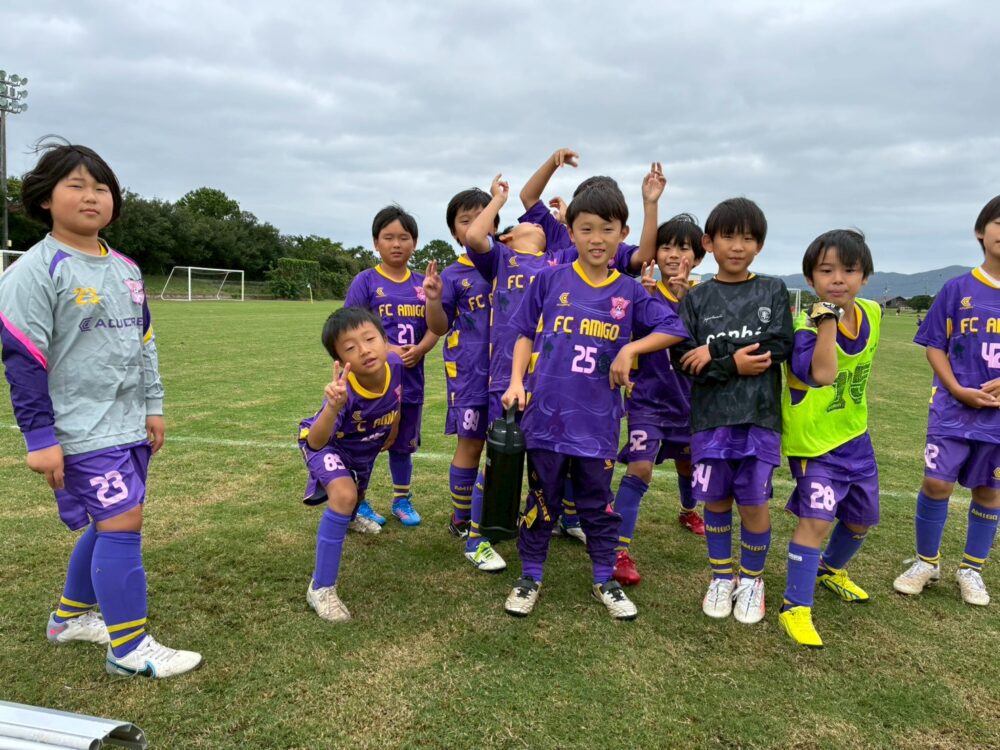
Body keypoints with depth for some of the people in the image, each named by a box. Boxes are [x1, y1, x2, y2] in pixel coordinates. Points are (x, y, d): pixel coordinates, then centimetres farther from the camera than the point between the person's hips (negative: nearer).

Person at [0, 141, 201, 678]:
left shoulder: (125, 269, 12)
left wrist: (153, 406, 15)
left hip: (131, 427, 8)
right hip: (83, 433, -8)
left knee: (108, 525, 15)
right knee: (122, 522, -9)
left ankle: (71, 616, 37)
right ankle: (129, 648, 4)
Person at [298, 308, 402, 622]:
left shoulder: (395, 363, -31)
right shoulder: (345, 390, -44)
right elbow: (315, 442, -54)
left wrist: (394, 429, 7)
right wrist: (333, 407, -72)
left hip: (365, 447, 5)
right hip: (328, 444, -5)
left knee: (357, 496, 32)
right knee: (344, 495, -34)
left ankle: (353, 515, 74)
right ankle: (321, 587, -18)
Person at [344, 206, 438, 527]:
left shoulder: (422, 285, 6)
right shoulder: (366, 281, -6)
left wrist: (419, 350, -14)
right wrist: (386, 350, -21)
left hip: (411, 378, 4)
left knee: (404, 442, 16)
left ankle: (402, 500, 31)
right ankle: (358, 502, 23)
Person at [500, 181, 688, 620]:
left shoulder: (629, 292, 2)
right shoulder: (550, 280, 0)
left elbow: (675, 329, 5)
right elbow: (525, 333, 4)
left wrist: (631, 349, -7)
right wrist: (516, 381, -7)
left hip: (598, 419, 1)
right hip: (547, 412, -1)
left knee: (598, 502, 14)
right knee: (542, 500, 11)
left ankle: (605, 580, 30)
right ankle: (530, 578, 27)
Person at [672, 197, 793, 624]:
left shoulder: (773, 291, 5)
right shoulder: (696, 298, 5)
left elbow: (779, 346, -9)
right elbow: (682, 359, -4)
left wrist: (715, 354, -12)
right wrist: (734, 364, -15)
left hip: (760, 414, 0)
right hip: (711, 415, 1)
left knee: (754, 502, 4)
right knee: (715, 500, 9)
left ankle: (751, 581, 25)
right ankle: (721, 578, 28)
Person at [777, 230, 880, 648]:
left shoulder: (872, 315, -1)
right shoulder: (806, 327, -22)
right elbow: (822, 373, -40)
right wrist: (827, 319, -38)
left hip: (856, 437, 7)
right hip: (814, 441, -7)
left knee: (861, 518, 20)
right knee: (817, 518, -16)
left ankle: (831, 570, 48)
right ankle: (796, 607, -3)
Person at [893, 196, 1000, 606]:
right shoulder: (958, 288, -2)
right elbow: (935, 345, 1)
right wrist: (958, 390, -12)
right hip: (953, 408, -1)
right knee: (937, 482, -3)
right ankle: (926, 561, 19)